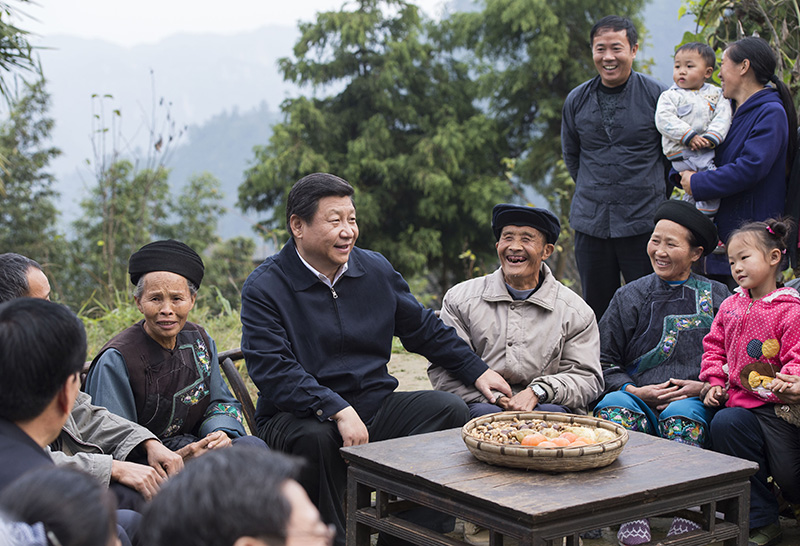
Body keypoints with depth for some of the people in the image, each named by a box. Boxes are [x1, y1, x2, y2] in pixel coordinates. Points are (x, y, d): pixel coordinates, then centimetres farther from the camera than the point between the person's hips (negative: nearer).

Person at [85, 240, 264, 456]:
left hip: (190, 448, 7)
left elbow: (221, 402, 17)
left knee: (253, 446, -21)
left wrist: (221, 433, -8)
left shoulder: (199, 340, 5)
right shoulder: (116, 360, -14)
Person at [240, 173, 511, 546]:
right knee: (314, 438, -37)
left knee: (450, 410, -13)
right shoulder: (264, 288, -8)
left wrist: (478, 372, 18)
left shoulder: (376, 270, 9)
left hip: (374, 405, 6)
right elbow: (274, 372, -19)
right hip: (300, 414, -5)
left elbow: (423, 329, 22)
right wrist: (338, 411, -29)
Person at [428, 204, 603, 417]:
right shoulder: (459, 298, 11)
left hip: (545, 405, 1)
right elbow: (443, 369, 5)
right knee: (488, 414, -36)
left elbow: (586, 378, 7)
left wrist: (537, 392, -14)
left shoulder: (575, 311, 12)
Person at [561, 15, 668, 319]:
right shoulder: (577, 100, 7)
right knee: (596, 308, 10)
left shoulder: (657, 96, -3)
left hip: (643, 222, -3)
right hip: (590, 222, 3)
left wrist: (652, 193, 8)